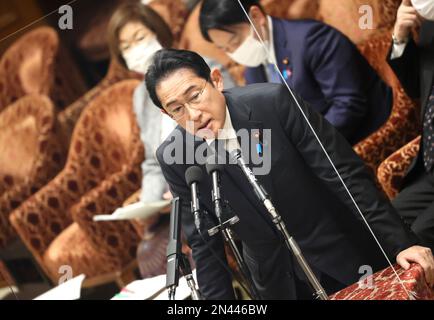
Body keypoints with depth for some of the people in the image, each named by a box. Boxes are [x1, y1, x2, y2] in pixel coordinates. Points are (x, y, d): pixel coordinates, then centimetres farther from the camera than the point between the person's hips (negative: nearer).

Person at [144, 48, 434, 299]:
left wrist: (400, 242, -20)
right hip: (275, 278, 2)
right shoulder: (174, 158, -12)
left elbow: (345, 173, -19)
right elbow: (204, 243, -4)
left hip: (343, 252, -2)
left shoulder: (274, 102, -22)